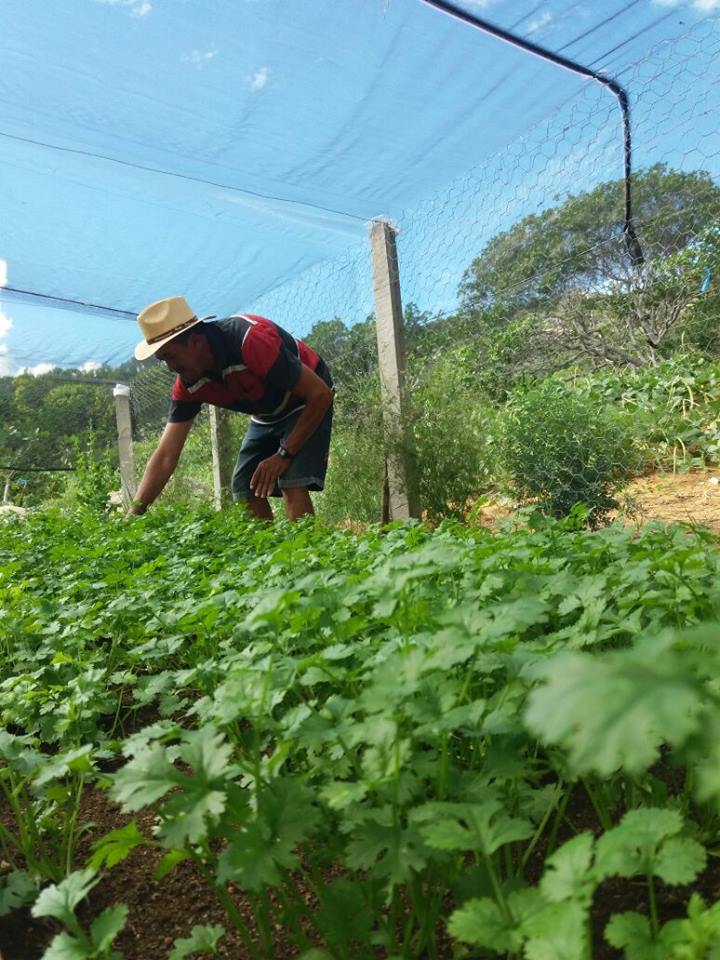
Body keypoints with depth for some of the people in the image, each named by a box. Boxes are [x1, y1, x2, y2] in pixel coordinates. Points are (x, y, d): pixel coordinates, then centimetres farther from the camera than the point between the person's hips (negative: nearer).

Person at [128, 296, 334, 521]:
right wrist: (134, 514, -21)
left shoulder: (250, 339, -34)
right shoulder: (187, 384, -14)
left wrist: (284, 455, -26)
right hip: (266, 416, 7)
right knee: (244, 489, 0)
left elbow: (321, 394, -29)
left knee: (292, 483, -22)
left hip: (307, 405, -7)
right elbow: (165, 456, -12)